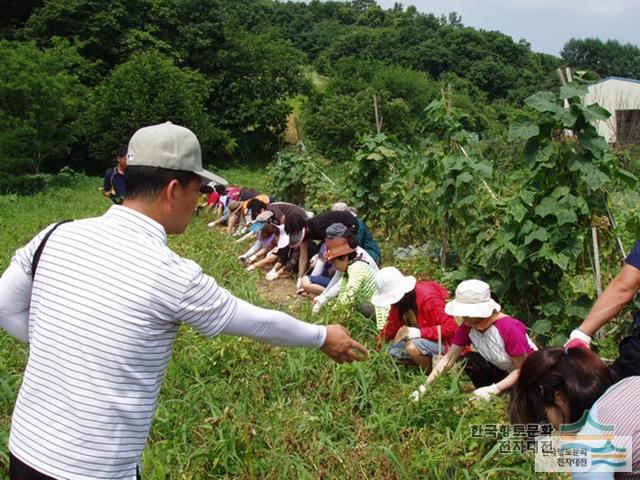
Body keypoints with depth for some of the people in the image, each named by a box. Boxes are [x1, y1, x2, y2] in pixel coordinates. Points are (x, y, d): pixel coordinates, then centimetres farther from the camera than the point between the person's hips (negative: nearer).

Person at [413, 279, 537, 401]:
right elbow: (448, 359, -10)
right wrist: (425, 386, -20)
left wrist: (493, 389, -33)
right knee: (469, 360, -21)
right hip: (504, 373, 6)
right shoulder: (467, 327, -12)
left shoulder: (509, 328, -31)